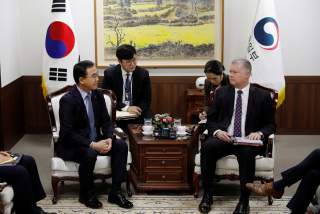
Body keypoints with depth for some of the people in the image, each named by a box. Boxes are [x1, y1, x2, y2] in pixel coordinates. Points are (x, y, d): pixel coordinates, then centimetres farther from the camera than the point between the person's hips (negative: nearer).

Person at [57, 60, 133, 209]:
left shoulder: (98, 95, 1)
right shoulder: (68, 100, -19)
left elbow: (106, 121, 6)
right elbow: (67, 133, -23)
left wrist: (108, 138, -16)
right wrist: (92, 145, -29)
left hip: (95, 141, 7)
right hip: (72, 145, -7)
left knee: (121, 146, -15)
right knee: (90, 154, -36)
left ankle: (115, 192, -9)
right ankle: (86, 194, -11)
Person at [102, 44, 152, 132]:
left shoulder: (143, 73, 1)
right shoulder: (109, 73, -3)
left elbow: (146, 100, 5)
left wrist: (137, 110, -16)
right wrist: (126, 108, -19)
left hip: (138, 115, 2)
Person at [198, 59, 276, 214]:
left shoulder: (262, 96, 5)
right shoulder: (221, 93, 10)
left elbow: (271, 125, 7)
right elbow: (210, 119, 11)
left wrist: (259, 133, -15)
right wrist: (217, 131, -11)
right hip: (224, 138, 2)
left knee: (247, 152, -37)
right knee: (207, 147, -30)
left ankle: (244, 201, -25)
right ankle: (207, 194, -18)